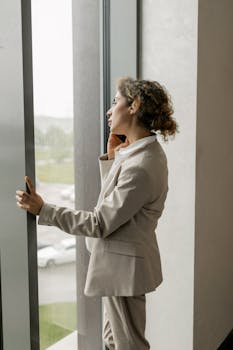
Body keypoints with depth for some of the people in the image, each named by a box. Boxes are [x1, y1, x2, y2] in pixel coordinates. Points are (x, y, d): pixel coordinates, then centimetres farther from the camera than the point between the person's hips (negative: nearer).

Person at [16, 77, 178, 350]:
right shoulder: (144, 151, 4)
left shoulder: (140, 167, -28)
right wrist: (111, 157, 0)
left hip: (123, 266, -10)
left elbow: (100, 223, -25)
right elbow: (112, 196, 12)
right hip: (118, 263, 10)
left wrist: (42, 209, -20)